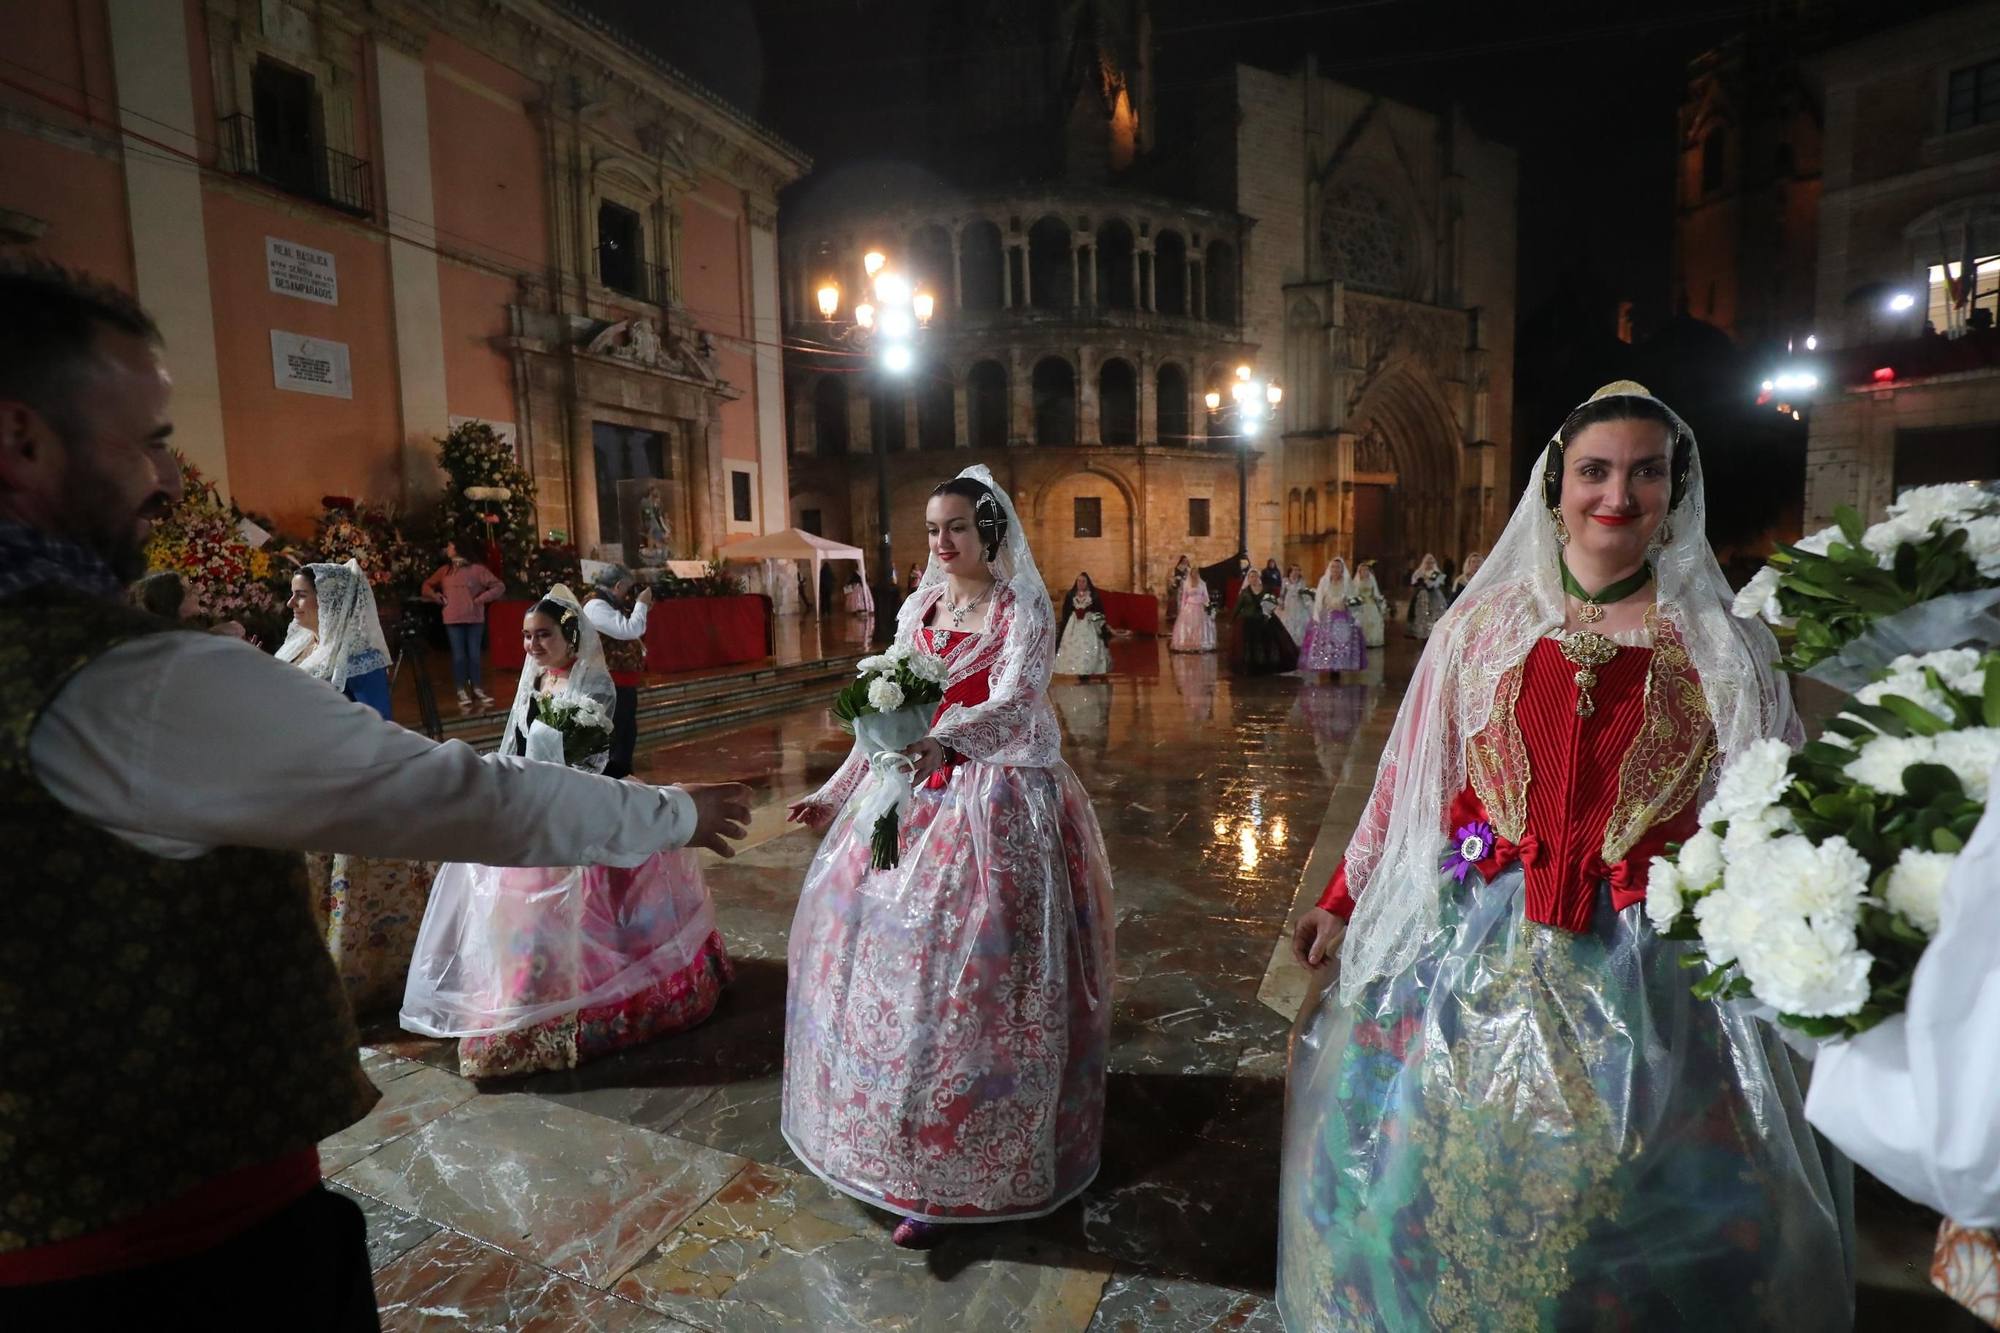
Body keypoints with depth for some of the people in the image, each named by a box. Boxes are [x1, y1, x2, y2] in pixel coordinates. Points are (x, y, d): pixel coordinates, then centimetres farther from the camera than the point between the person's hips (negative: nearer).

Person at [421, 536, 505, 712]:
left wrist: (481, 600, -9)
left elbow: (499, 586, -7)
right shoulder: (444, 570, 8)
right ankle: (462, 692, 8)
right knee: (459, 656, 3)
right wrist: (438, 598, 5)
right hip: (453, 620, 2)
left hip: (474, 619, -2)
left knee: (474, 655, 4)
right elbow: (427, 585, 22)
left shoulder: (476, 569, -5)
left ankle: (477, 689, 14)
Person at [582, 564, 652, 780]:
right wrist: (641, 605, -12)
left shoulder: (608, 603, 15)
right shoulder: (596, 605, -17)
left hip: (623, 683, 11)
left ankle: (622, 777, 28)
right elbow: (629, 630, -26)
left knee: (627, 734, 18)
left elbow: (626, 632, 20)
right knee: (615, 738, -6)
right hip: (611, 685, -11)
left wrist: (640, 609, 10)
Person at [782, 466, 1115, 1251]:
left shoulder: (1022, 610, -8)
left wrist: (944, 743, -43)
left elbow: (1015, 703, -24)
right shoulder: (919, 609, 10)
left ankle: (951, 1175, 10)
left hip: (995, 803, -6)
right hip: (915, 793, 6)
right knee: (892, 950, 10)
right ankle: (891, 1131, 31)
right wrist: (837, 794, 13)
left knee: (969, 971, -4)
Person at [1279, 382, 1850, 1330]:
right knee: (1456, 1159, 12)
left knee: (1632, 1191, 9)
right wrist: (1344, 899, 7)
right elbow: (1407, 780, 4)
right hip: (1486, 946, 1)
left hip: (1656, 961, 0)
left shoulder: (1720, 643, 1)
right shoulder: (1485, 624, 1)